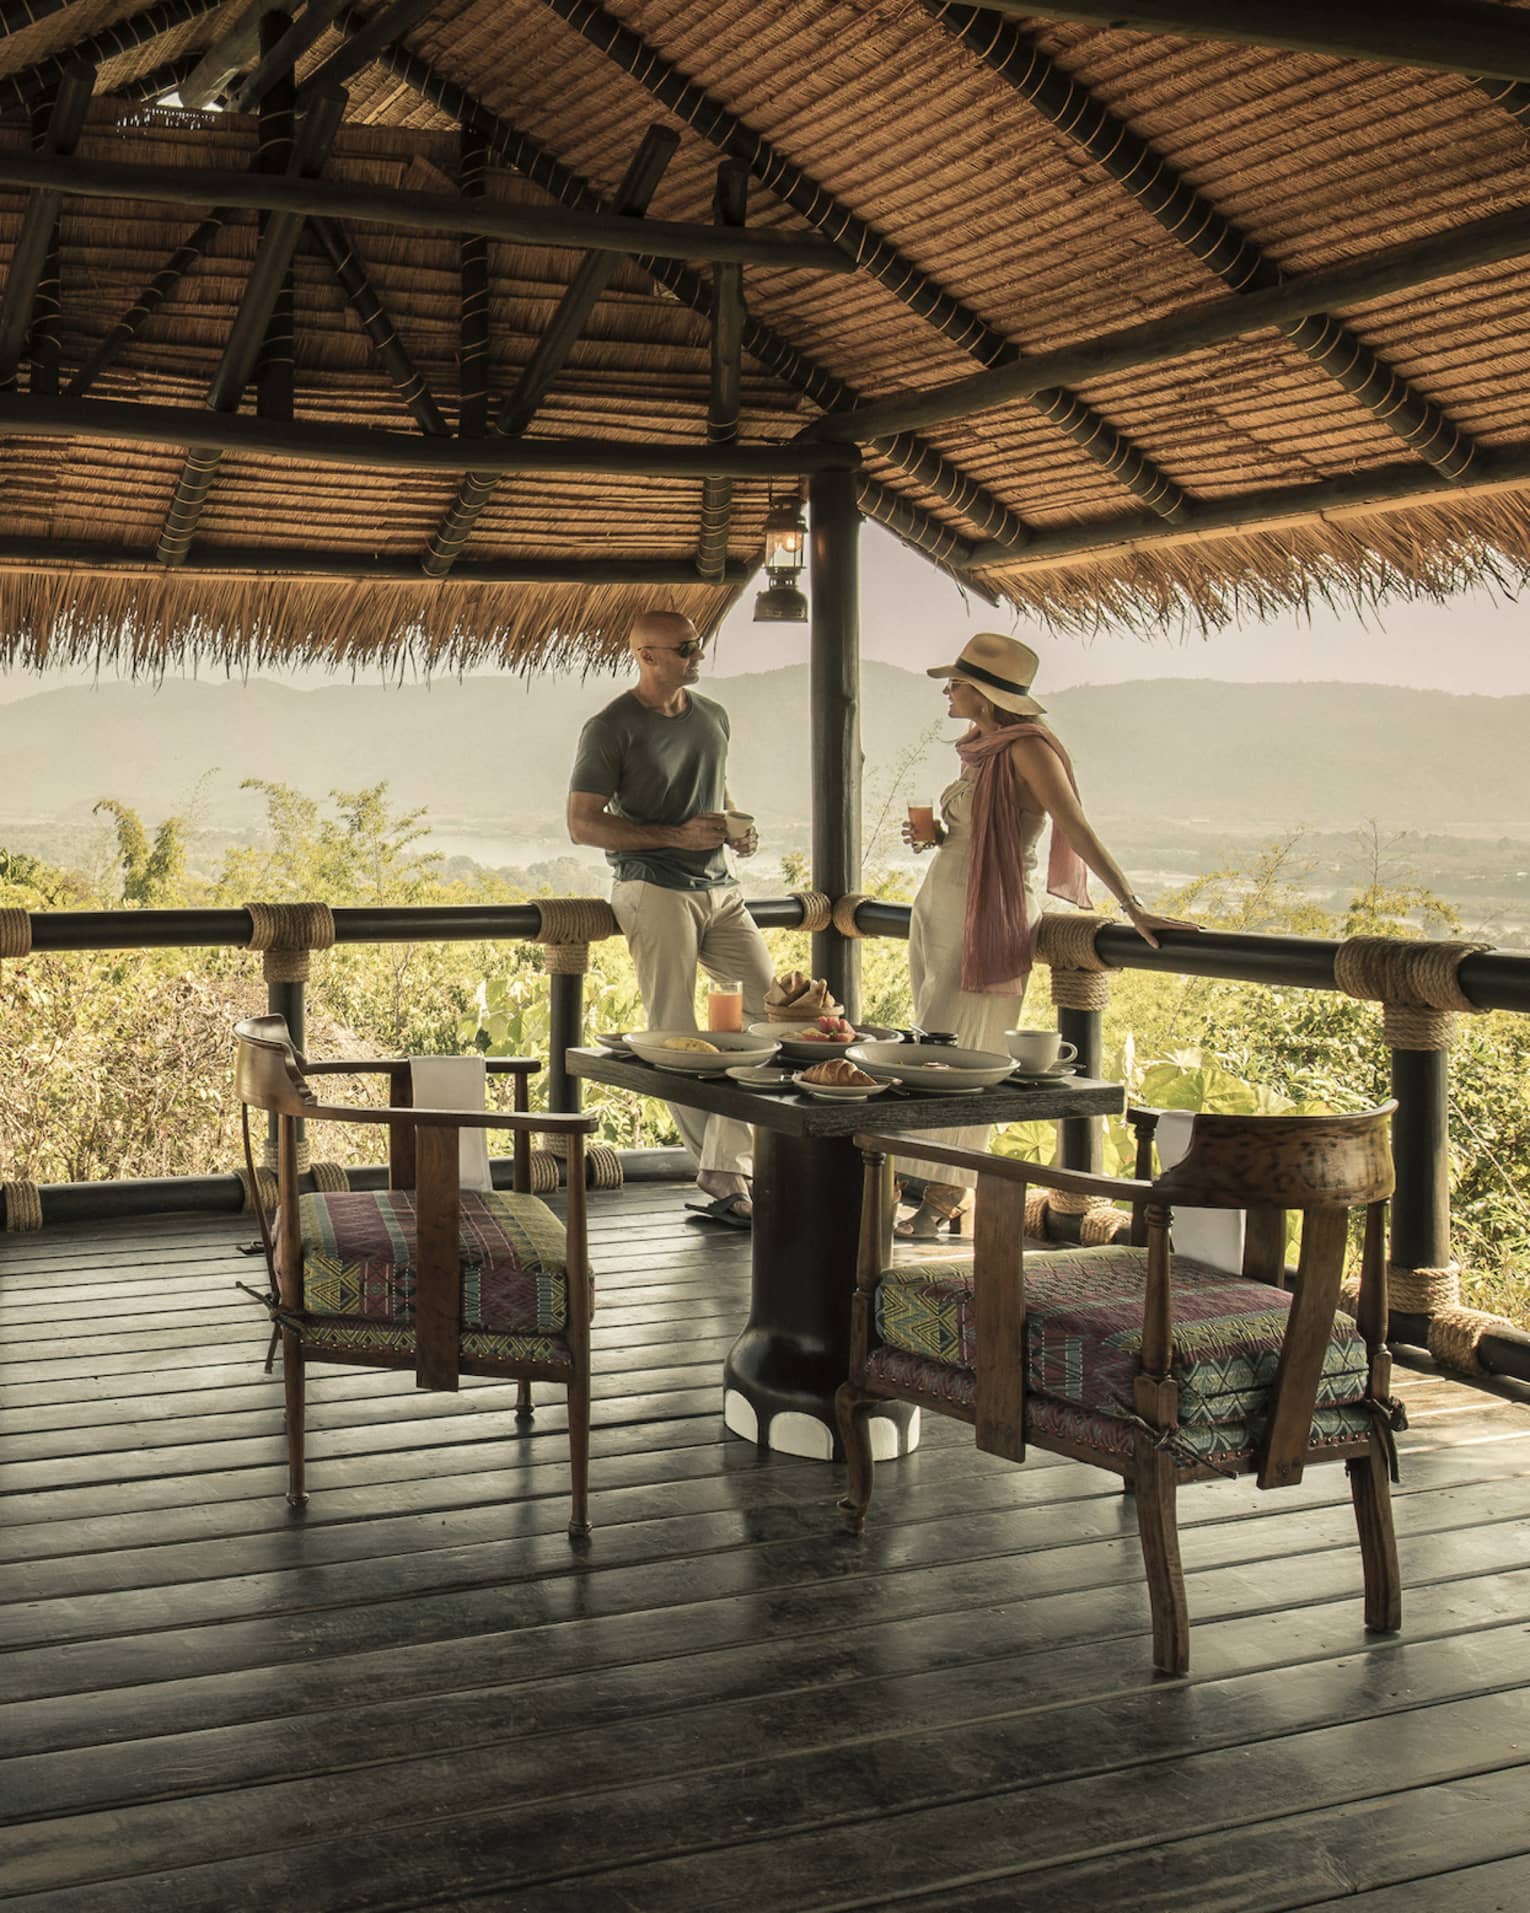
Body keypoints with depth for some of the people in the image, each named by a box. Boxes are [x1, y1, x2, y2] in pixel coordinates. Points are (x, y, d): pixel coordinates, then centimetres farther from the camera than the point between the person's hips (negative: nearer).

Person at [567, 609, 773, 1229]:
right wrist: (678, 836, -17)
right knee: (676, 1039, -3)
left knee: (771, 1008, -4)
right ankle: (725, 1176, 8)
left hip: (719, 887, 7)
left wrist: (738, 830, 4)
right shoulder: (610, 728, -7)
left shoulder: (713, 717, 14)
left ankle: (724, 1174, -1)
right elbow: (582, 824, -10)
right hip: (655, 890, -6)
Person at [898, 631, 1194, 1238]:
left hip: (985, 920, -9)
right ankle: (939, 1195, 17)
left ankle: (943, 1201, 3)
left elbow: (1078, 829, -21)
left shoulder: (1027, 748, -14)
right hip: (935, 911, 9)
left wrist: (1133, 905, -27)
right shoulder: (982, 749, 12)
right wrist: (936, 838, 5)